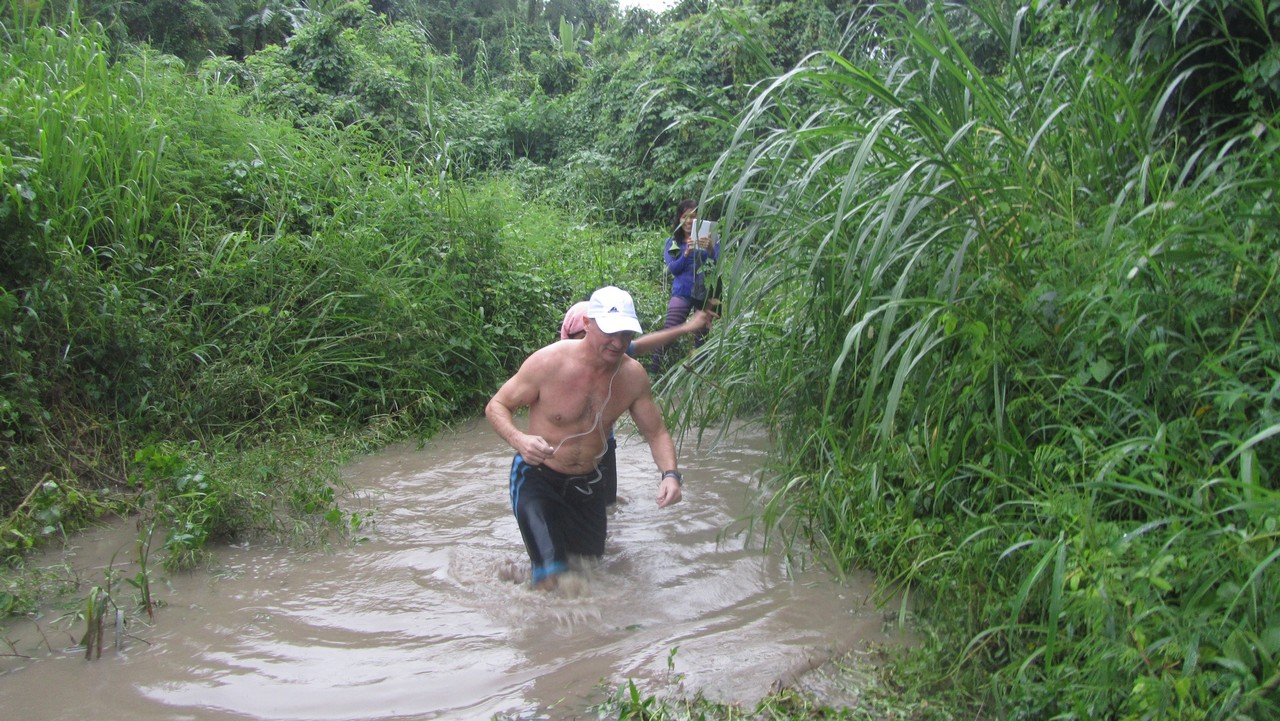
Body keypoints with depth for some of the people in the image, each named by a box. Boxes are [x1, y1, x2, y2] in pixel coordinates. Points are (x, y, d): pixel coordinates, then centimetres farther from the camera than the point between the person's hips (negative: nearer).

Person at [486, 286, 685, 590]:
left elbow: (656, 432, 1)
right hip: (537, 477, -5)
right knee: (553, 579, -21)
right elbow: (496, 406, -12)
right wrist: (519, 440, -34)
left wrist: (670, 474, -19)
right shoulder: (549, 362, -22)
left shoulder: (633, 375, -10)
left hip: (585, 484, 5)